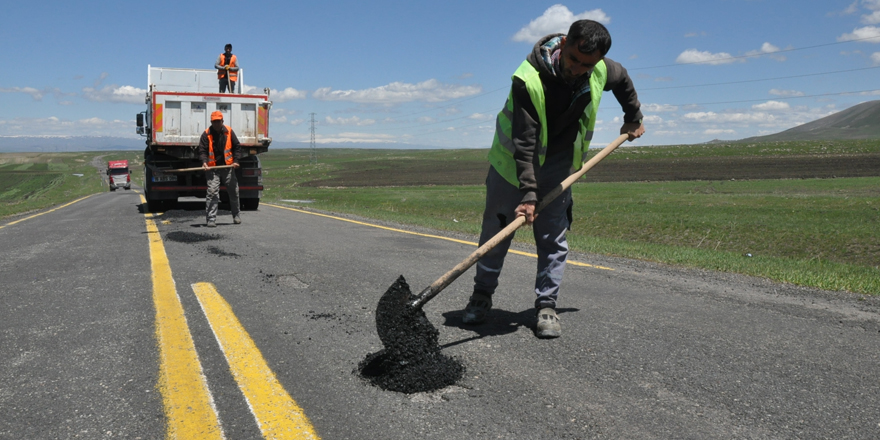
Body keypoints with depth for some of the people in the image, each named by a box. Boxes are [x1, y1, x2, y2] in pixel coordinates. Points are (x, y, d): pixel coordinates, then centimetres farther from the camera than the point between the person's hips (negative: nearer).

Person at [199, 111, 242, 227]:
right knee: (212, 192, -11)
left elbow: (237, 147, 10)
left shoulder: (229, 132, 3)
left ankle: (236, 215, 29)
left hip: (228, 167, 3)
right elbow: (202, 150, -3)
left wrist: (236, 160, -1)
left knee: (234, 192, 10)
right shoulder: (206, 134, -3)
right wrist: (204, 162, -20)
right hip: (212, 168, -2)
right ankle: (211, 219, -5)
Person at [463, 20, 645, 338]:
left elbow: (622, 79, 13)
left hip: (558, 168, 3)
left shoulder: (601, 71, -14)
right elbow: (524, 143, -32)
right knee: (495, 233, 5)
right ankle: (482, 295, 23)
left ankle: (546, 306, 9)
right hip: (514, 163, -3)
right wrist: (527, 193, -36)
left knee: (554, 240, -2)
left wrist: (634, 118, 22)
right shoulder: (528, 79, -30)